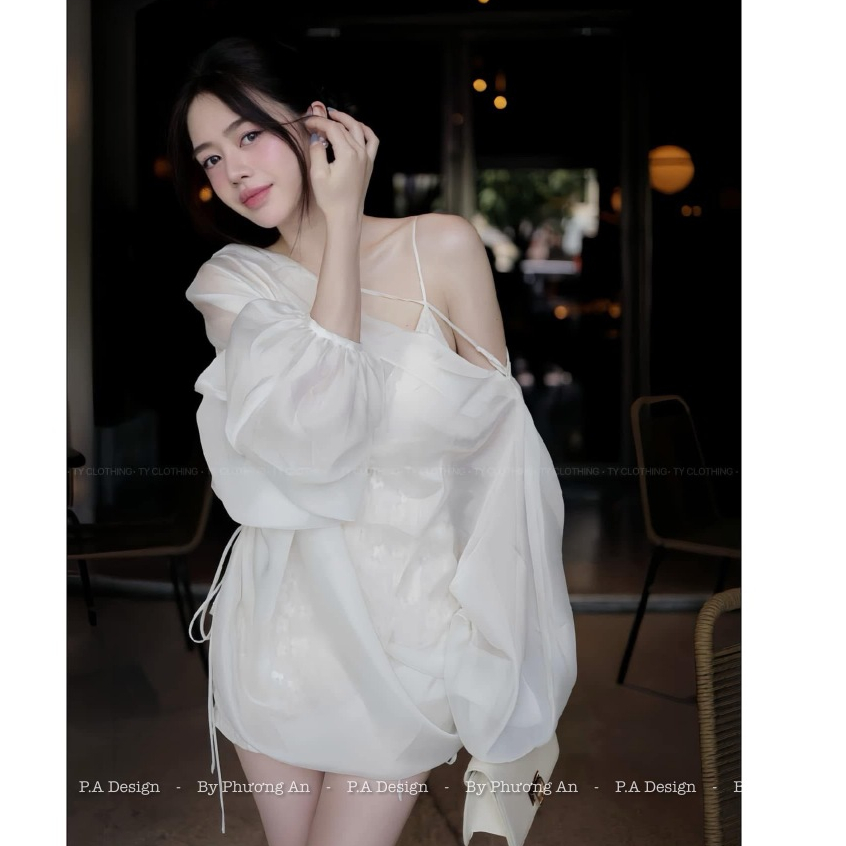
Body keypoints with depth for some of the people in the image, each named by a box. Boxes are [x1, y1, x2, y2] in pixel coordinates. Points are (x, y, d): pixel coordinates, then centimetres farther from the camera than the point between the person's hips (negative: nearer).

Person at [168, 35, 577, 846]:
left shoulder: (443, 248, -9)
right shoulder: (231, 284, -4)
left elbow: (496, 444, -5)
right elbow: (317, 431, -23)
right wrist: (342, 224, -17)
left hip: (406, 625, -2)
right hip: (282, 619, 2)